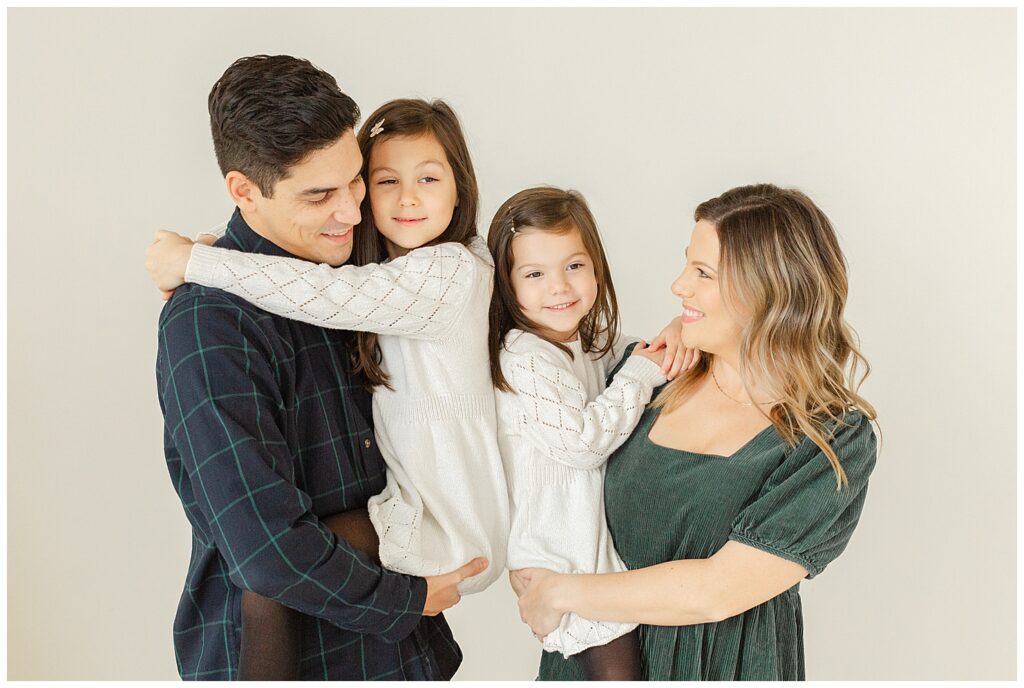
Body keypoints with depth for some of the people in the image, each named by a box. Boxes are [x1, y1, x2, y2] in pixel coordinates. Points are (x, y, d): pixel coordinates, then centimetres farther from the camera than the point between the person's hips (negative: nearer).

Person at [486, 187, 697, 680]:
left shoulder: (592, 337, 3)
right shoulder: (523, 359, -23)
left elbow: (649, 359, 15)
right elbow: (582, 442, -26)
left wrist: (675, 337, -8)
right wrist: (641, 374, -19)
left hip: (604, 527, 8)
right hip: (566, 558, -8)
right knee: (616, 668, 1)